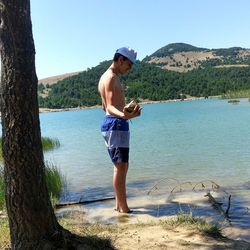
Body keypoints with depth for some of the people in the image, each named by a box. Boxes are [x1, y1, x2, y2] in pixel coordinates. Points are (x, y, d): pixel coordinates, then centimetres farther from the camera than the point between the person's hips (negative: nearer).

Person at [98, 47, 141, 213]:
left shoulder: (106, 77, 19)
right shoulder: (112, 77, -12)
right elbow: (110, 107, -21)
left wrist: (127, 113, 40)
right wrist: (123, 115, -41)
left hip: (111, 123, 10)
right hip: (116, 124, -10)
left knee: (122, 166, 15)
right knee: (121, 167, -7)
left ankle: (119, 204, 22)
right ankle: (123, 208, -1)